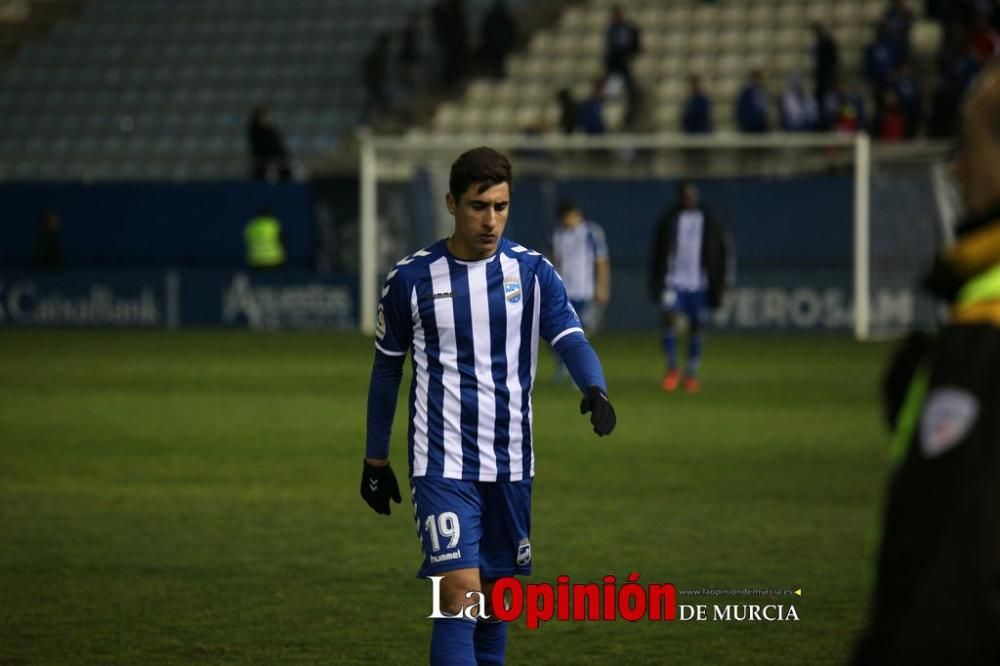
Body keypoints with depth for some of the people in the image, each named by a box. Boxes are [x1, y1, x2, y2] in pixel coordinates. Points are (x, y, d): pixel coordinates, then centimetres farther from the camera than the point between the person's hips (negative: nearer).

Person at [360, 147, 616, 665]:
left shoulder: (532, 271, 1)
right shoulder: (412, 278, -3)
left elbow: (571, 340, -10)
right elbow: (387, 370, 8)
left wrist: (595, 390, -32)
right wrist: (375, 461, 11)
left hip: (510, 465, 3)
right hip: (443, 466, -3)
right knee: (460, 596, -15)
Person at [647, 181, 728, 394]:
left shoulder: (709, 222, 3)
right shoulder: (669, 220, 3)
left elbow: (718, 256, 6)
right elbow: (657, 254, 8)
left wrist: (717, 288, 1)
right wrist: (655, 284, 3)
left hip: (699, 284, 1)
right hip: (673, 282, 0)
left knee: (696, 328, 3)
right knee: (669, 318, -17)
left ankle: (691, 374, 15)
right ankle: (672, 367, -1)